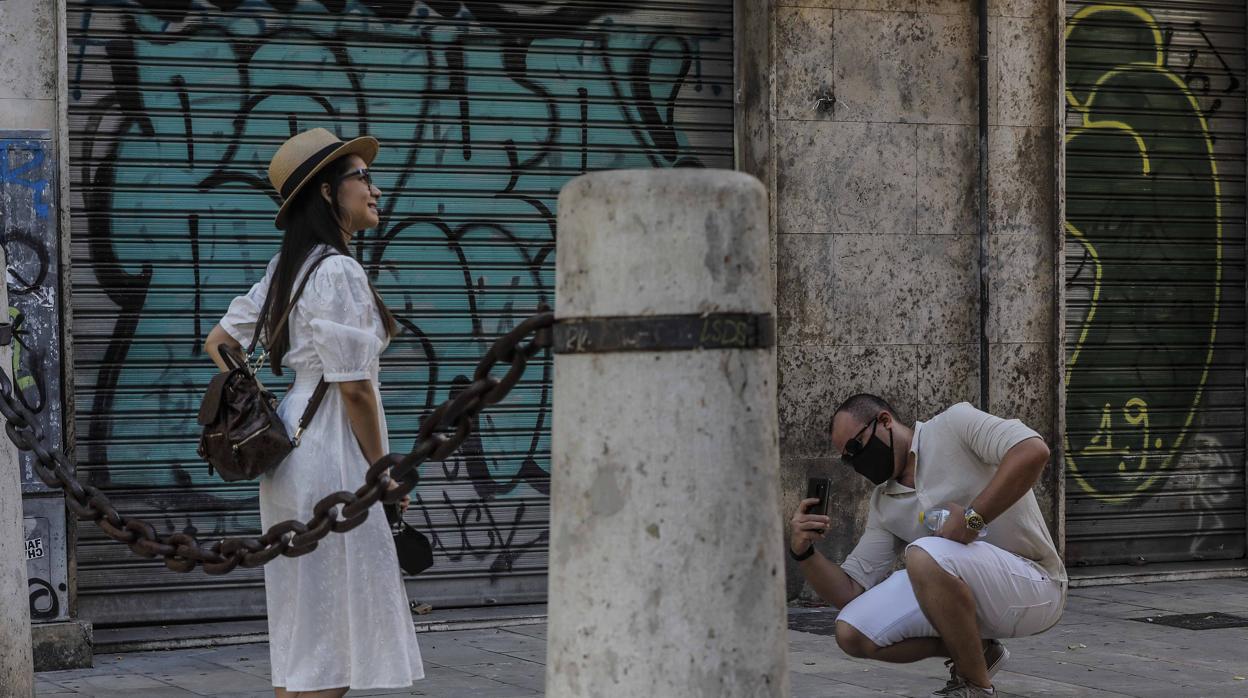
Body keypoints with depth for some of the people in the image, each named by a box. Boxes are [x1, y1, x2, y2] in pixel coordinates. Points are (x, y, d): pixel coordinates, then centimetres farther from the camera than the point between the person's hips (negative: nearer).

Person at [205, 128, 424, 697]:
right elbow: (354, 388, -18)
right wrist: (383, 471, -9)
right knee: (331, 623, -5)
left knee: (301, 620, 13)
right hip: (333, 453, -10)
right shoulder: (339, 272, -16)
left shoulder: (285, 268, 12)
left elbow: (219, 342, 19)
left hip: (292, 434, 10)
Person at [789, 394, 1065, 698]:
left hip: (1033, 584, -8)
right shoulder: (883, 505, 12)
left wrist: (972, 518, -28)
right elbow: (849, 592, 10)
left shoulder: (955, 424, -8)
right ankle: (974, 652, 10)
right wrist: (803, 552, -8)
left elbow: (1033, 451, -26)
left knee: (925, 556, -34)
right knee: (851, 633, -4)